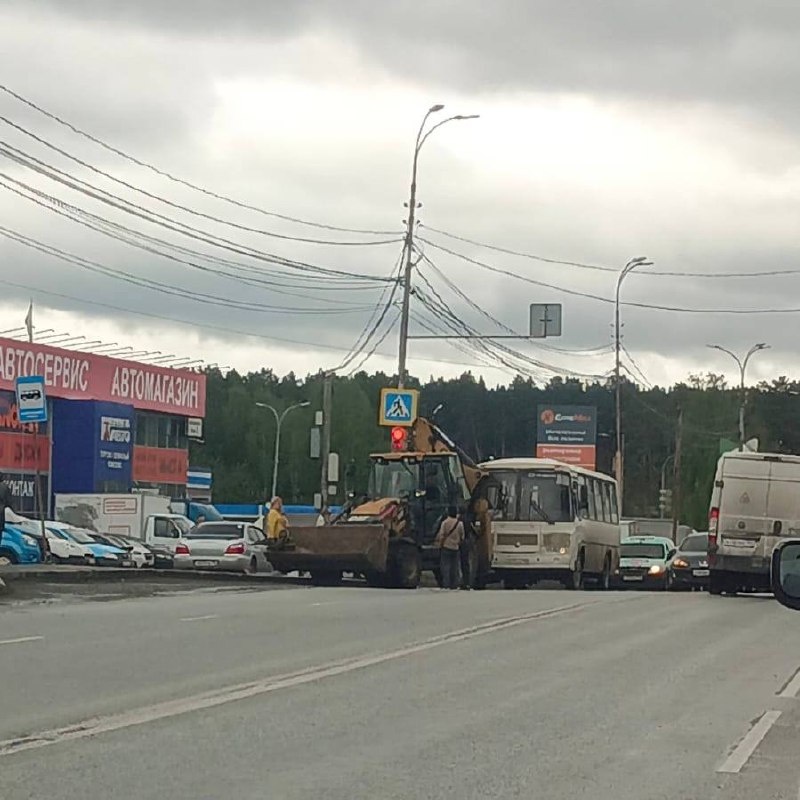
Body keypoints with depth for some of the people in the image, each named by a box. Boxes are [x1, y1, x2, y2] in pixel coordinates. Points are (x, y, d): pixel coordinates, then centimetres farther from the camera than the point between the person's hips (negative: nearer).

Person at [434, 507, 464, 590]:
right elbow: (462, 536, 7)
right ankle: (454, 584, 10)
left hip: (446, 546, -3)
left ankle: (446, 584, -8)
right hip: (455, 547, 3)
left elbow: (441, 535, -9)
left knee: (445, 565, -1)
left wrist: (439, 544, 3)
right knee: (454, 567, 9)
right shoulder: (460, 523, -1)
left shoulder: (445, 522, -11)